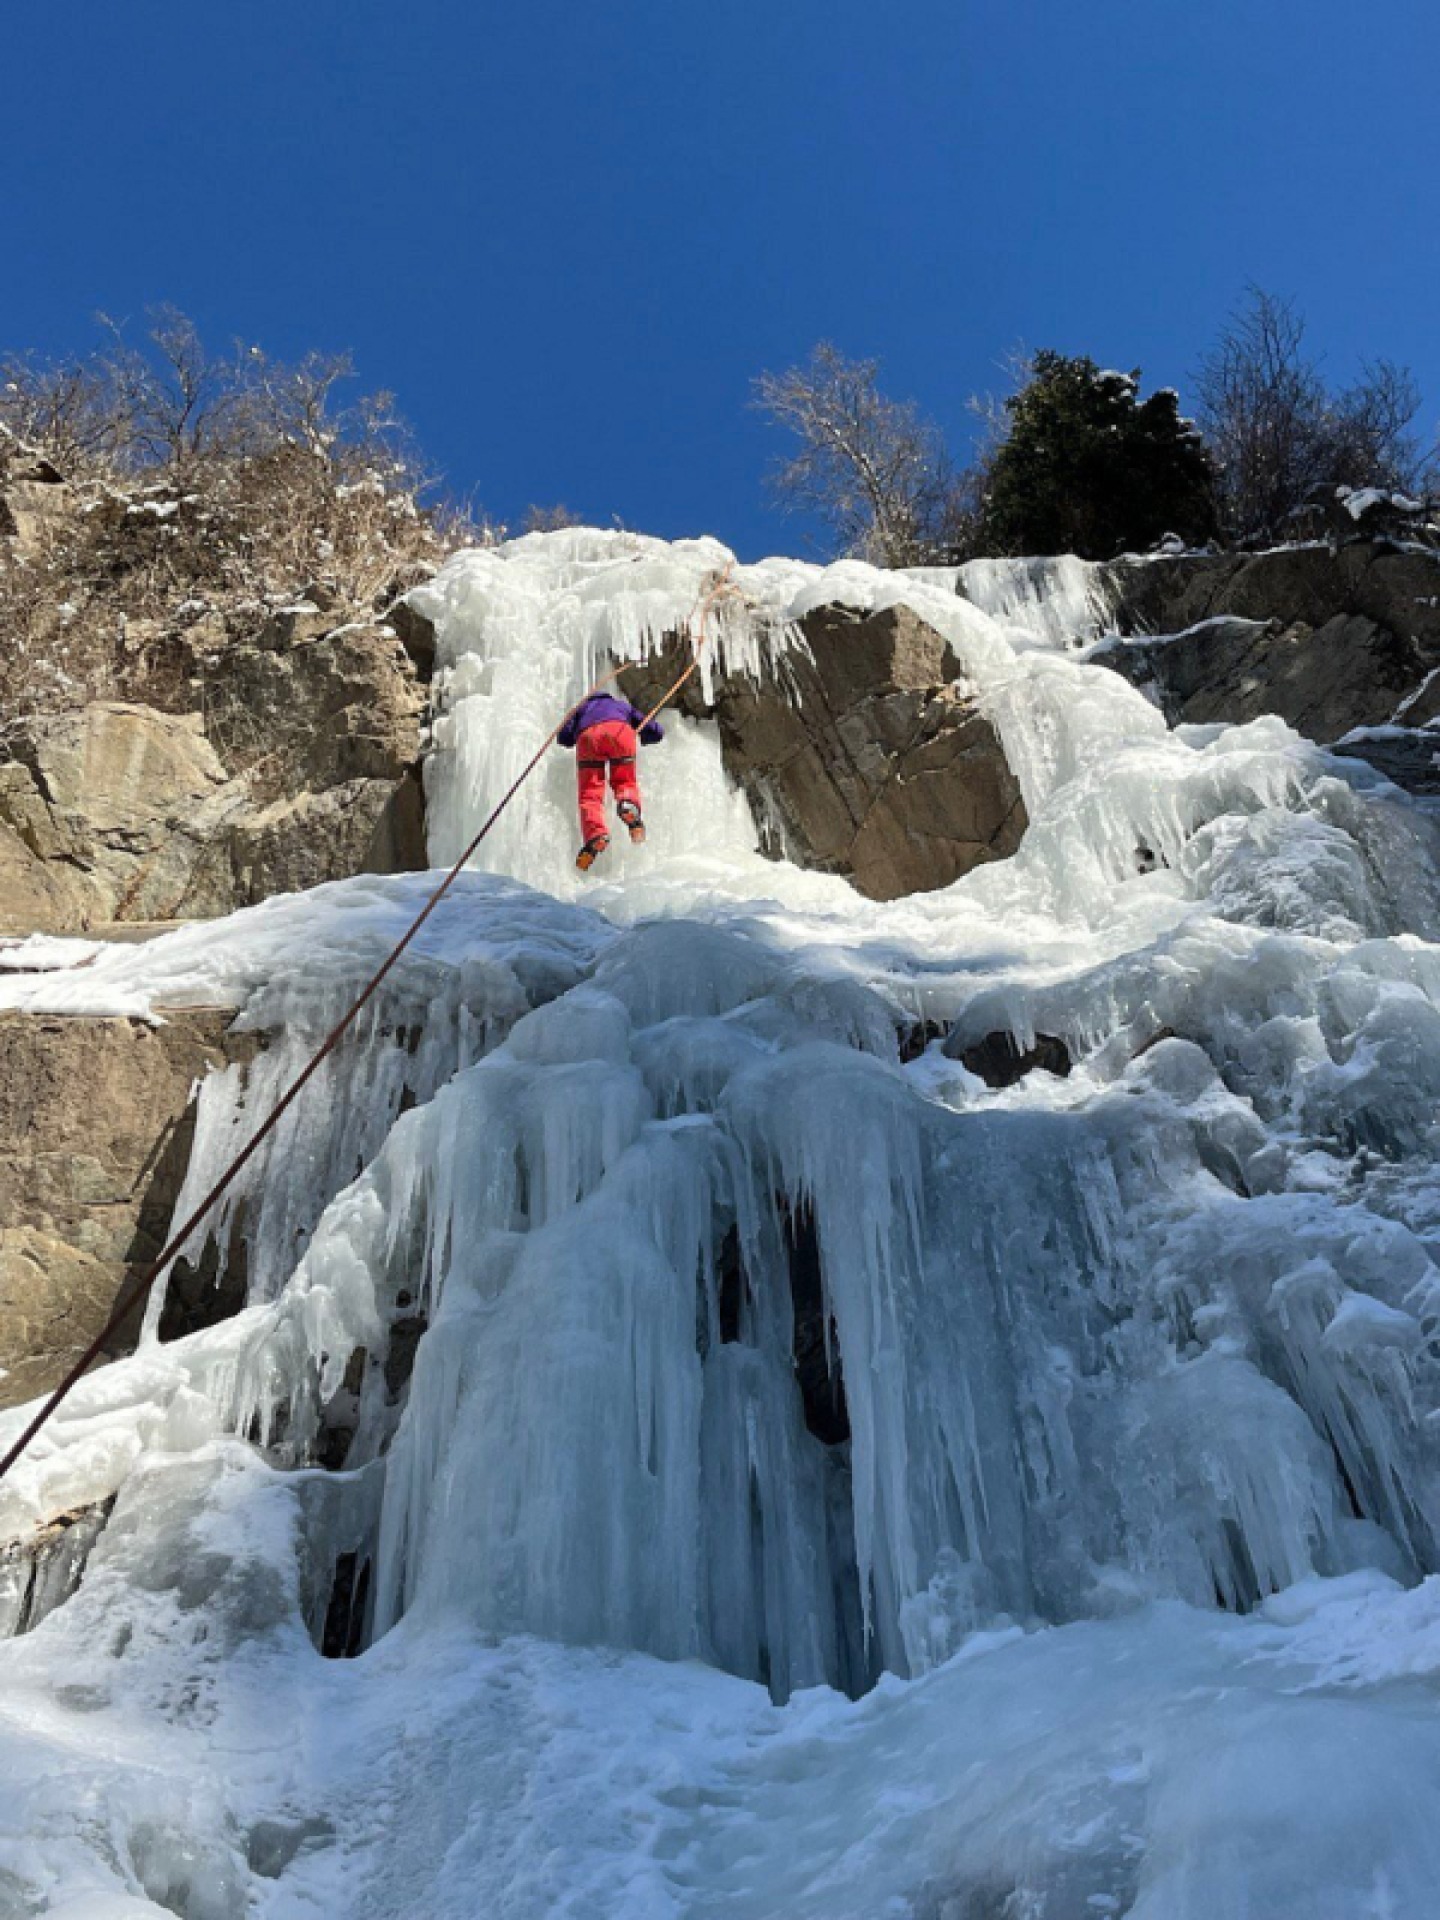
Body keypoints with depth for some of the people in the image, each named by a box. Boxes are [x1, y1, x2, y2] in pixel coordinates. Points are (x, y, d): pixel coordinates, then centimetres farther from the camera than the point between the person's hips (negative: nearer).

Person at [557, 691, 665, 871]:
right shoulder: (624, 706, 43)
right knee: (625, 781, 12)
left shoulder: (583, 708, 42)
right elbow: (656, 732, 36)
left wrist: (577, 736, 49)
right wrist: (641, 739, 56)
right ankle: (628, 803, -24)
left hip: (588, 735, 0)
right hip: (620, 730, 0)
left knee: (590, 792, -1)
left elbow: (563, 737, 28)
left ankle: (595, 833, -27)